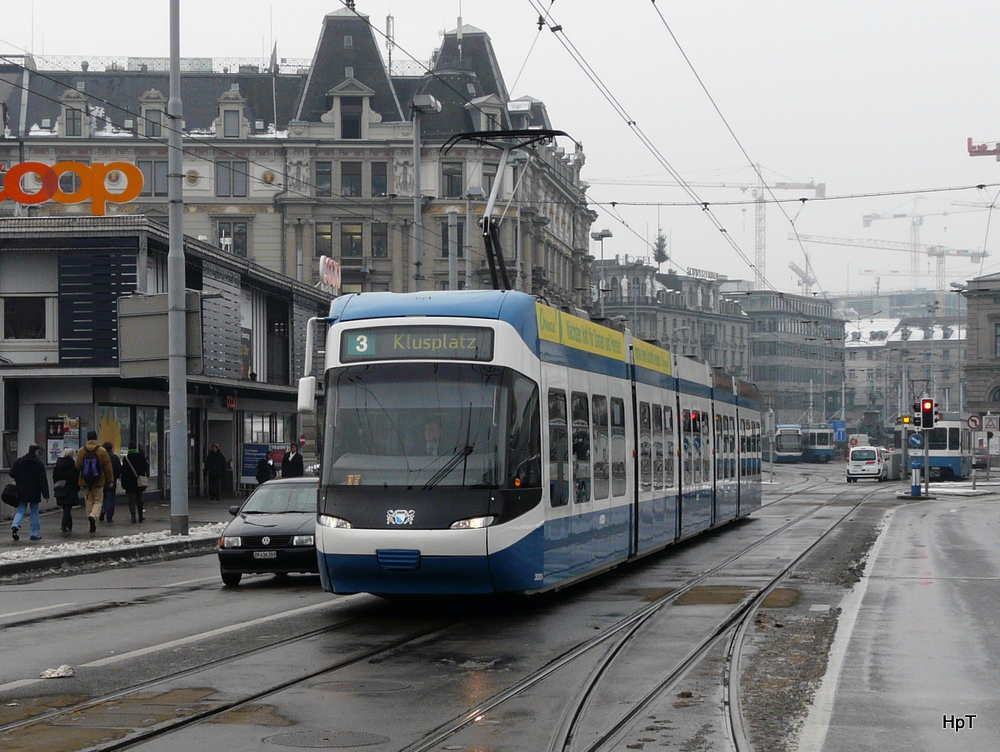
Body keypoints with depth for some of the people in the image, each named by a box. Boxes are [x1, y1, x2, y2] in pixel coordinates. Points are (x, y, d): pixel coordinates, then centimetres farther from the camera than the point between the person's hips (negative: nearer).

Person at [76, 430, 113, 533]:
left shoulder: (82, 451, -4)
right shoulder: (102, 451, -7)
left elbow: (78, 466, 0)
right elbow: (108, 467, -4)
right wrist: (110, 480, 4)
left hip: (85, 482, 2)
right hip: (98, 482, -2)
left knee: (89, 501, 11)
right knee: (98, 501, 7)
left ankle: (92, 525, 11)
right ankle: (93, 516, -21)